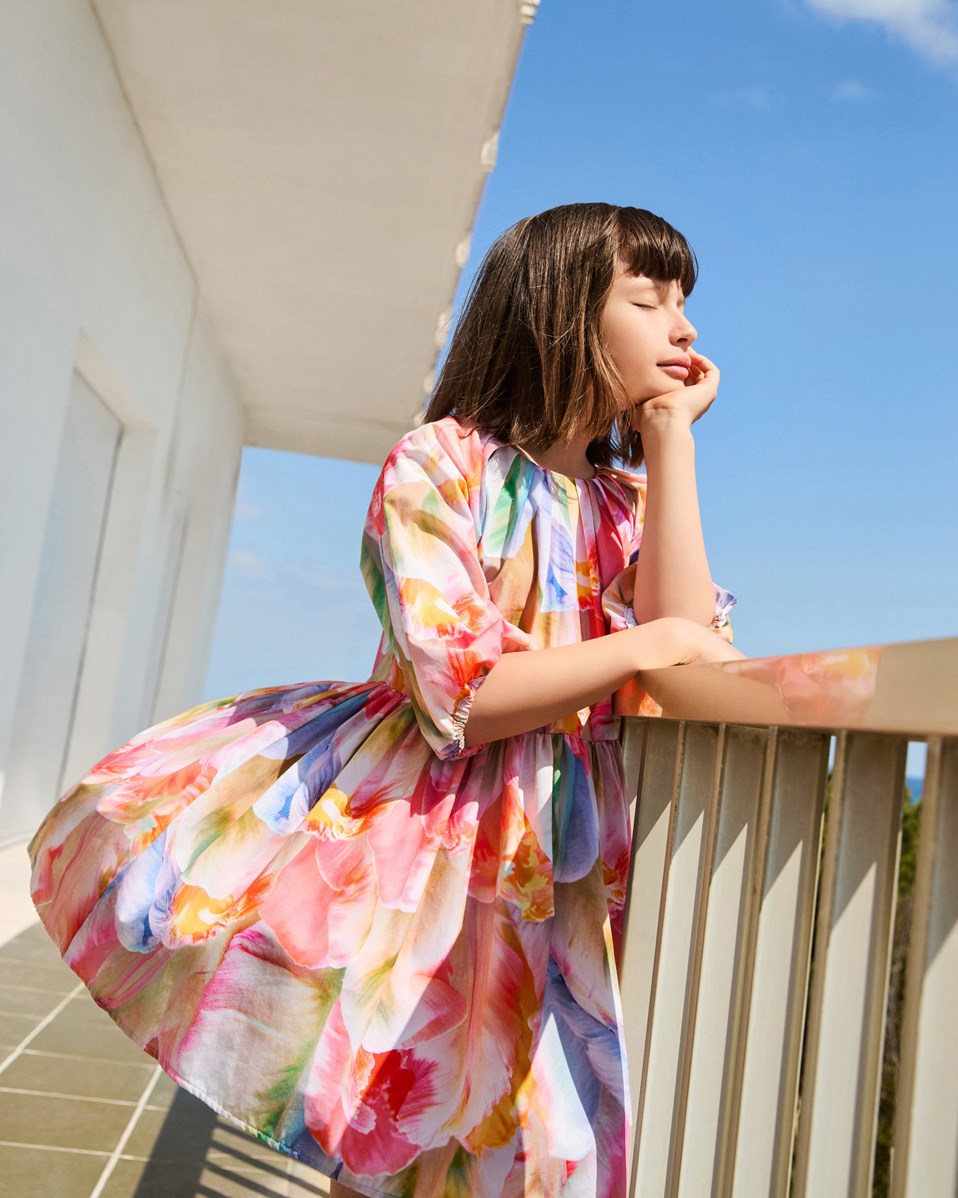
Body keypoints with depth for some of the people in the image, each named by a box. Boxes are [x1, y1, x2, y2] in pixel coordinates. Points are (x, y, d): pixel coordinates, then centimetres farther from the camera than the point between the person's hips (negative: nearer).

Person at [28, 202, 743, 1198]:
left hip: (544, 855, 3)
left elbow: (687, 645, -14)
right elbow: (459, 696, -20)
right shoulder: (438, 464, -12)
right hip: (403, 810, -2)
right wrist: (643, 643, -19)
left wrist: (672, 433, -10)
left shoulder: (628, 506, 5)